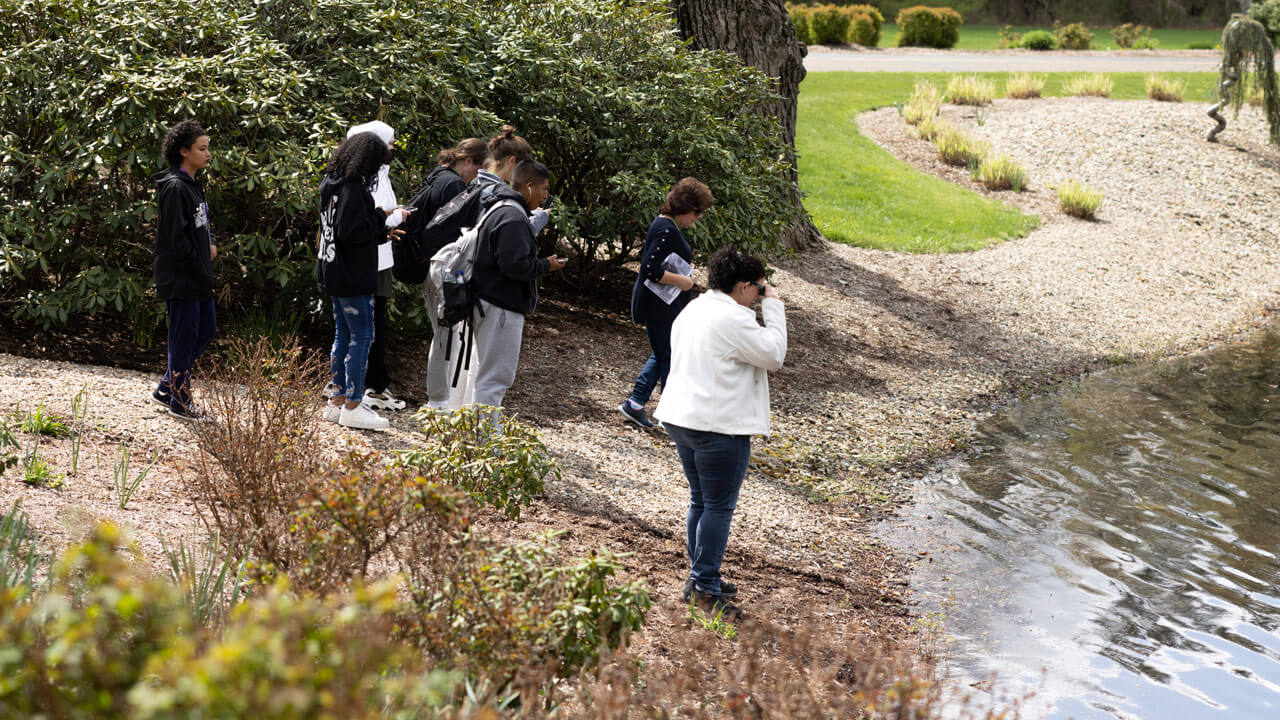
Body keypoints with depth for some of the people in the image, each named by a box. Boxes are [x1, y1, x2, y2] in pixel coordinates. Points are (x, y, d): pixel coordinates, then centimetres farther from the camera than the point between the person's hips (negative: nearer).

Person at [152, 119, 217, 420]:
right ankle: (180, 401, 10)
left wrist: (212, 244, 4)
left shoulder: (192, 185, 14)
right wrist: (201, 273, -16)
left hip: (198, 277, 10)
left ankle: (166, 388, 25)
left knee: (207, 329, 15)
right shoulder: (175, 187, -17)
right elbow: (177, 237, -21)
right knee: (185, 336, -1)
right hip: (181, 279, -10)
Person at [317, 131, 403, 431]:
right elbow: (352, 231, -25)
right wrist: (381, 218, -10)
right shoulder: (353, 188, -19)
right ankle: (353, 406, -2)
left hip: (335, 275, 10)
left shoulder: (333, 184, 12)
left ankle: (338, 400, 22)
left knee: (343, 335, 16)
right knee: (362, 335, -4)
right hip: (352, 276, -10)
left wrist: (381, 232, 15)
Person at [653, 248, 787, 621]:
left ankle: (699, 577, 28)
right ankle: (705, 589, 0)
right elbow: (773, 355, -10)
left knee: (700, 501, 19)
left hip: (681, 418, 10)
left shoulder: (692, 310, 12)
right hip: (719, 427, -10)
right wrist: (773, 308, -4)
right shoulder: (734, 318, -18)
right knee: (719, 507, -2)